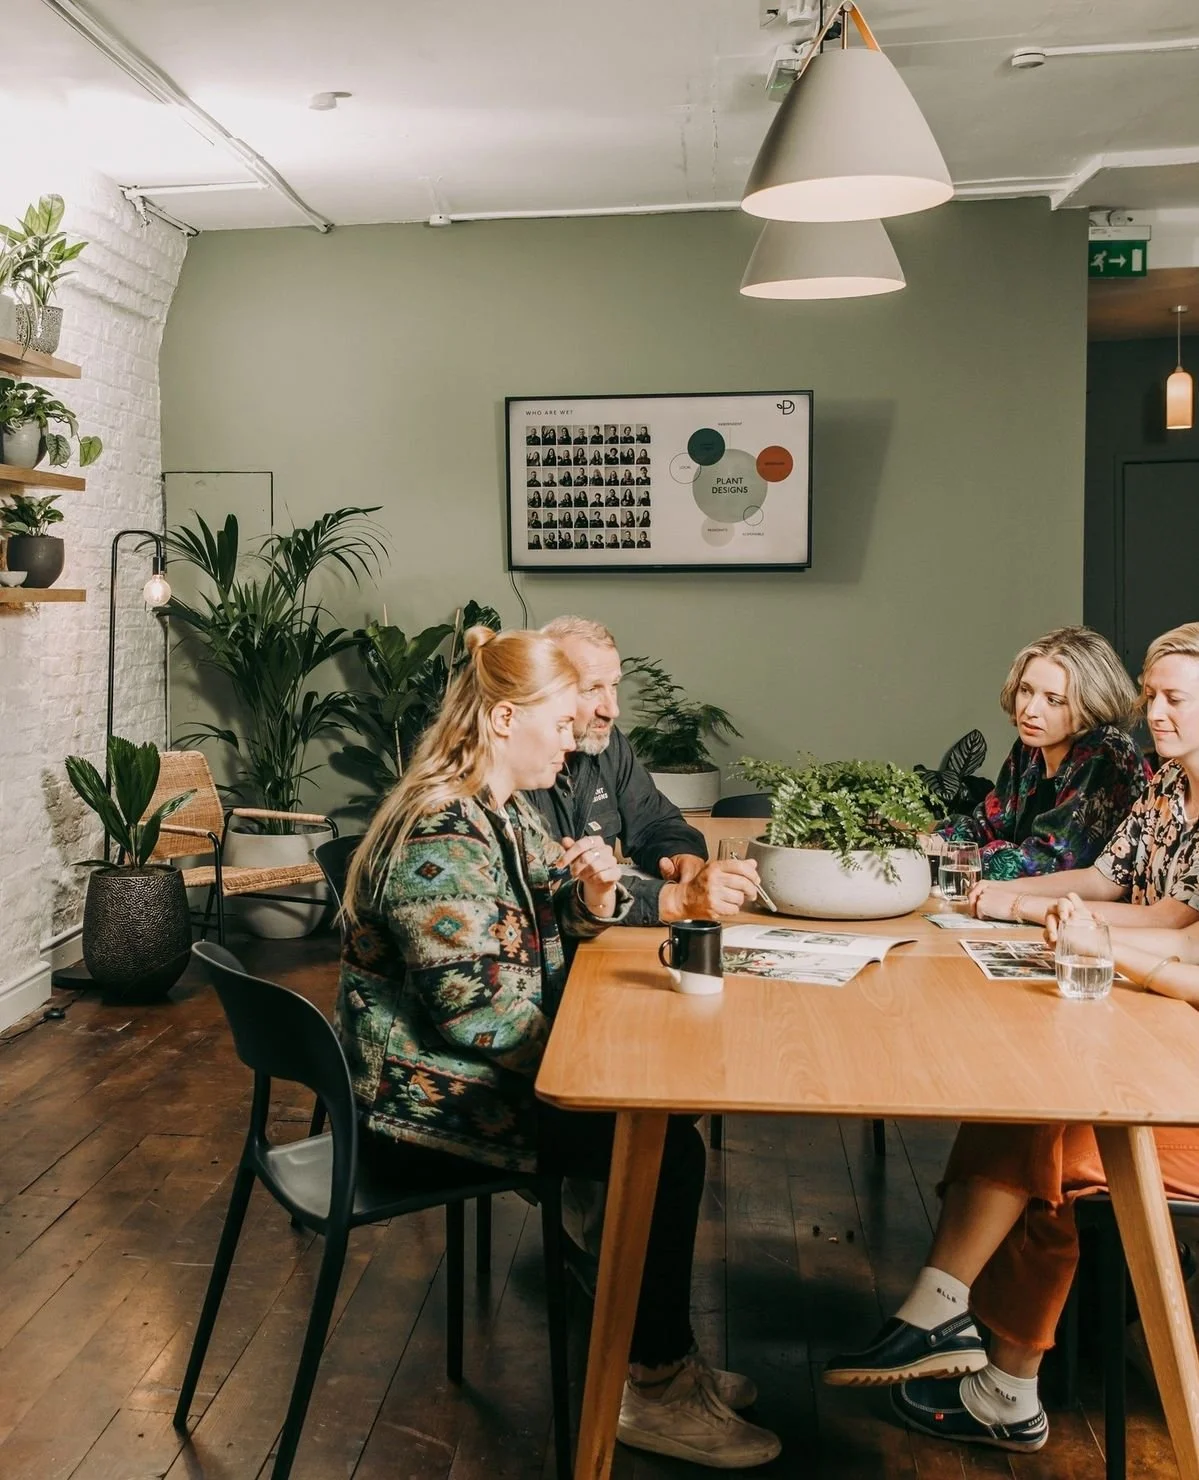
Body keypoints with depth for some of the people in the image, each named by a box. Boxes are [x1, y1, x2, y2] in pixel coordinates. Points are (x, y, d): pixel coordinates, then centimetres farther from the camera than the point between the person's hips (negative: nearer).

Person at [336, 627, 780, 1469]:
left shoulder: (504, 811, 7)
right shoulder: (441, 843, -25)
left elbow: (570, 916, 16)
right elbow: (482, 1014, -27)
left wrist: (595, 890, -8)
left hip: (475, 1075, 10)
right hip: (427, 1106, -10)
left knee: (653, 1108, 7)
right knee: (667, 1147, -11)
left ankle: (664, 1357, 20)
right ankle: (654, 1392, 6)